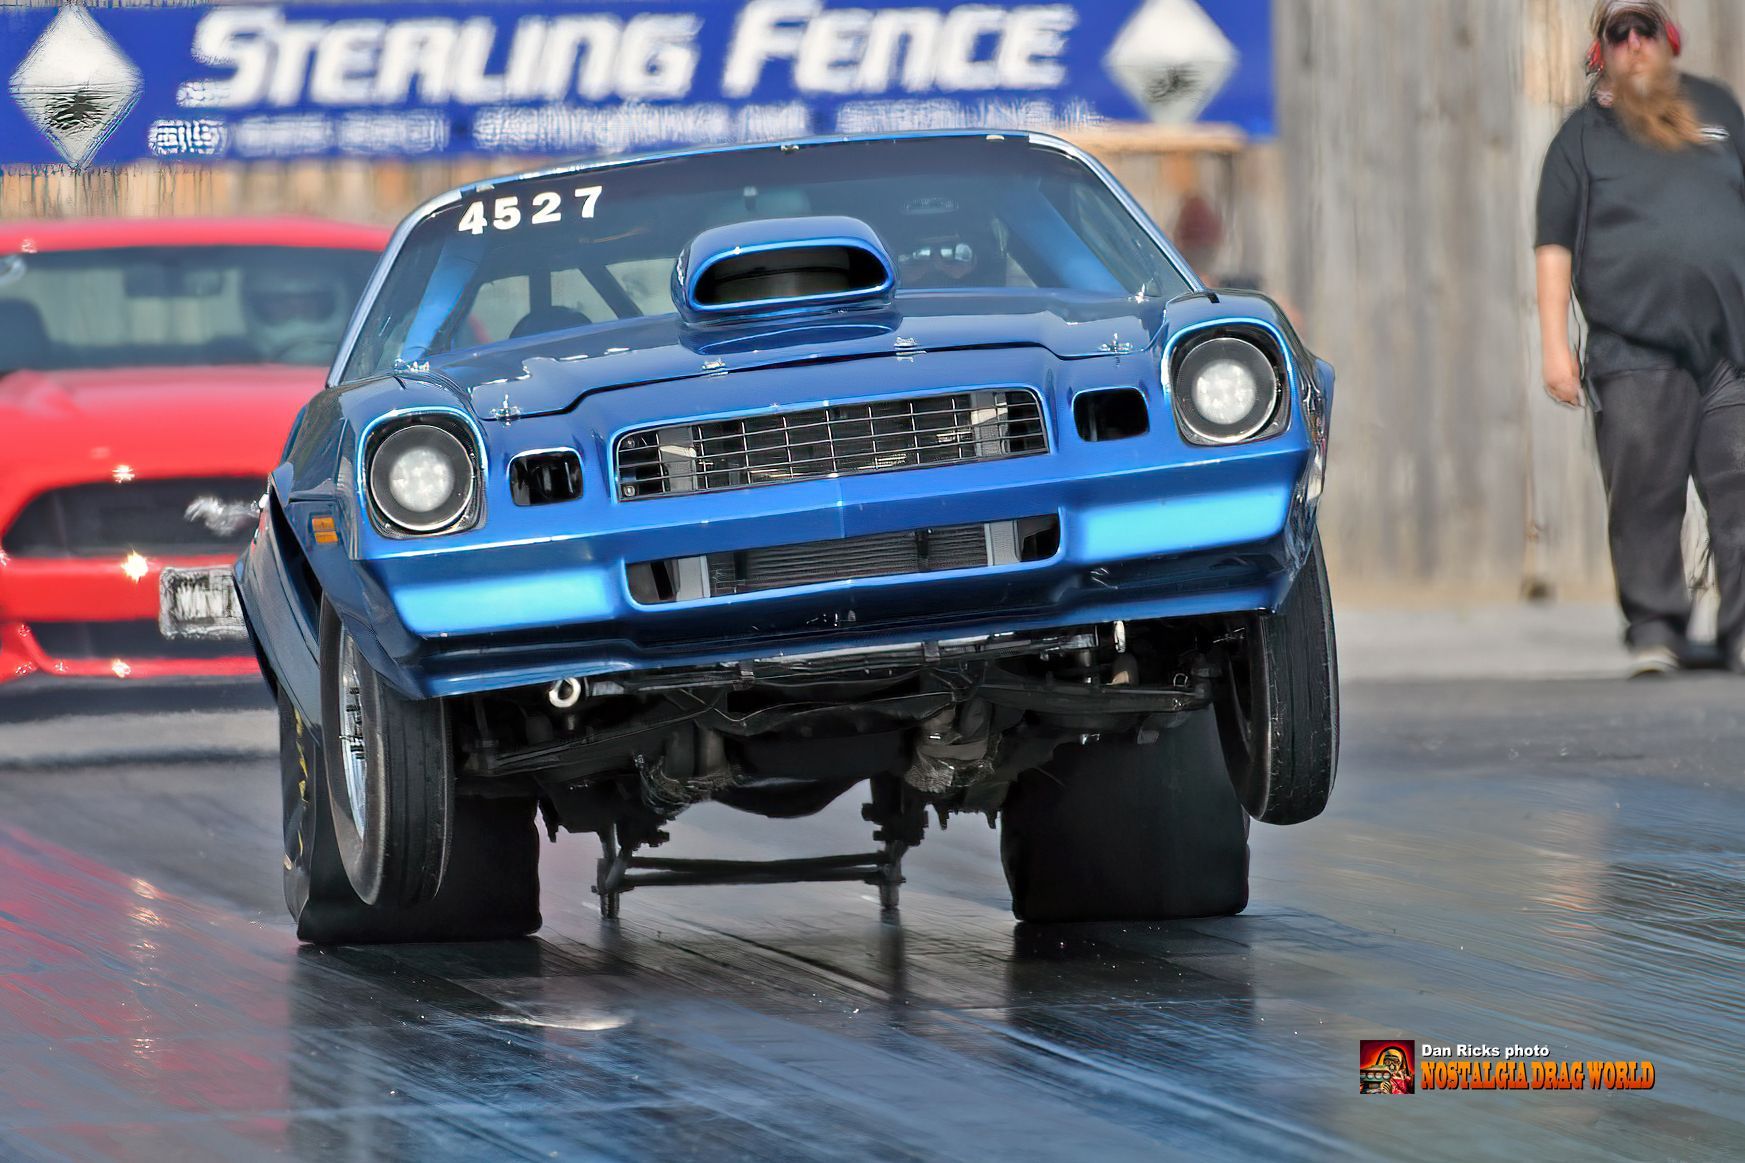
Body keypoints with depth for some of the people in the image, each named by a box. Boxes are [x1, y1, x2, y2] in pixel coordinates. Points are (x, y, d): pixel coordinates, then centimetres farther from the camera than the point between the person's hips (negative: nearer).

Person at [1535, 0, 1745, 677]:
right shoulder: (1584, 135, 10)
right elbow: (1554, 243, 7)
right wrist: (1554, 344, -2)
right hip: (1634, 348, -2)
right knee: (1644, 496, -5)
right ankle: (1654, 630, 2)